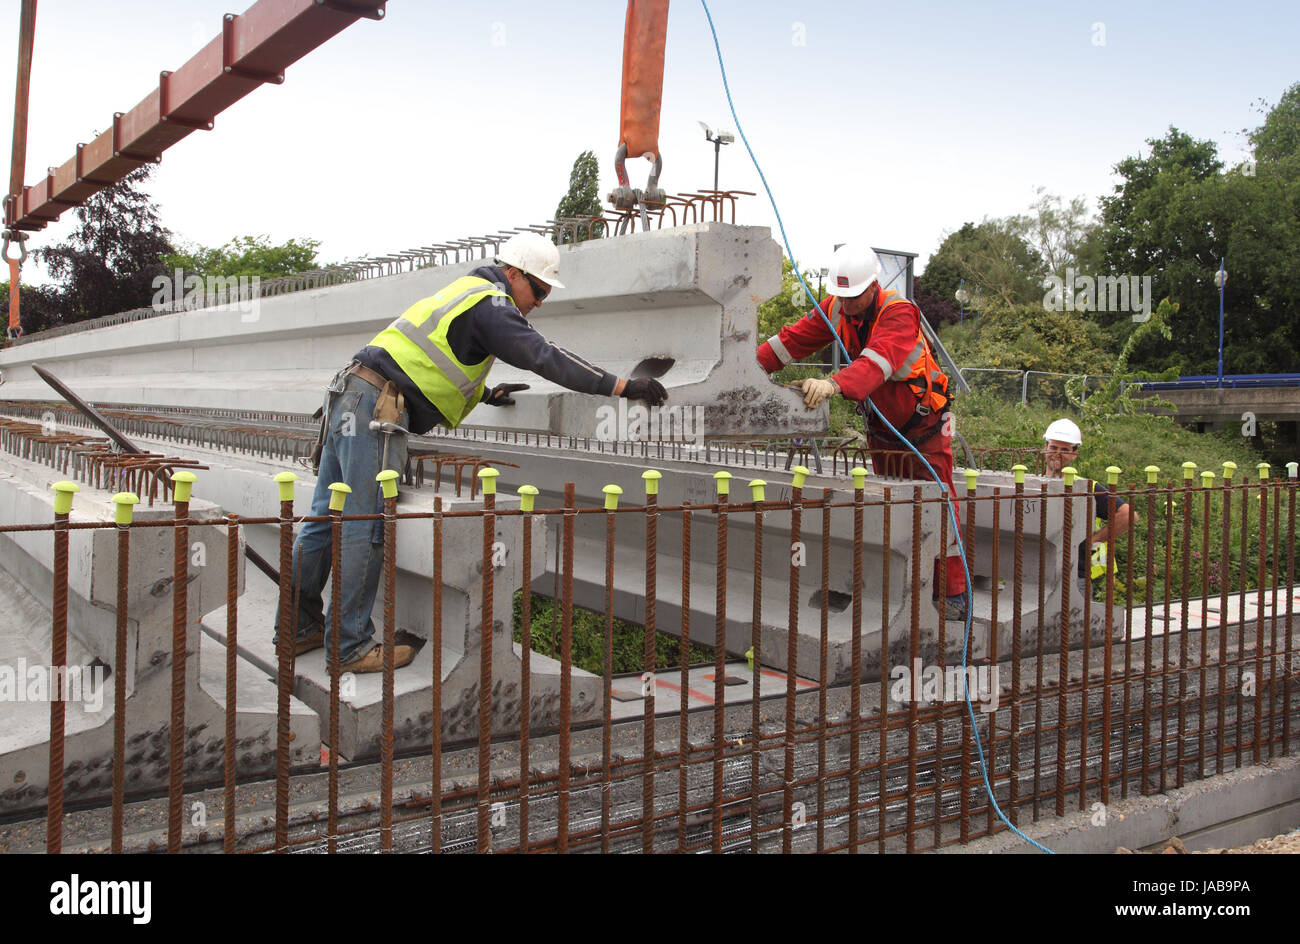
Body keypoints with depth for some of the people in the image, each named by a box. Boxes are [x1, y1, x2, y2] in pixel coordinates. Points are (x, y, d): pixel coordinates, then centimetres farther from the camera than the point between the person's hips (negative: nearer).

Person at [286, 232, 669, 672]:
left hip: (351, 397, 10)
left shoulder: (467, 292, 25)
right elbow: (543, 356, -15)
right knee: (365, 531, -8)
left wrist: (485, 394, 39)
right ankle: (351, 646, -3)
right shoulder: (490, 303, -6)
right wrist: (621, 386, -15)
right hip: (377, 409, -10)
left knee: (326, 520, 11)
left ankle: (297, 629, 18)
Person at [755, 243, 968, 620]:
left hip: (924, 425, -6)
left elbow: (879, 358, -46)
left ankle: (954, 594, 3)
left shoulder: (899, 313, -29)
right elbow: (795, 338, -7)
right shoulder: (836, 309, -8)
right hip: (881, 426, 6)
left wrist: (835, 384, -63)